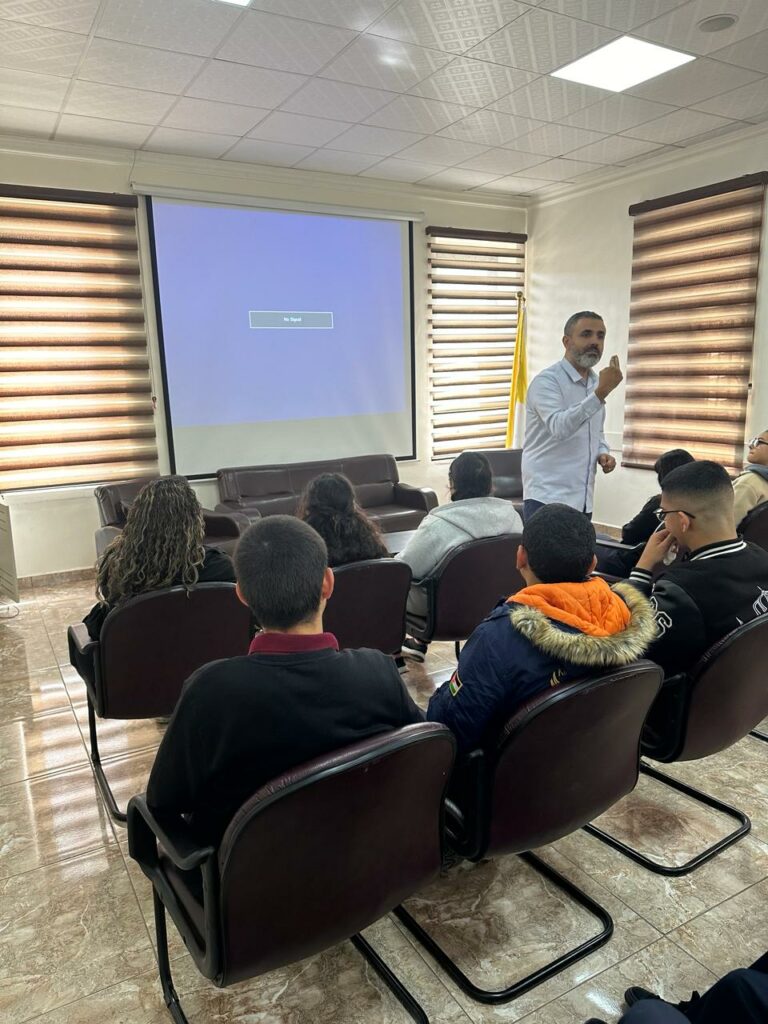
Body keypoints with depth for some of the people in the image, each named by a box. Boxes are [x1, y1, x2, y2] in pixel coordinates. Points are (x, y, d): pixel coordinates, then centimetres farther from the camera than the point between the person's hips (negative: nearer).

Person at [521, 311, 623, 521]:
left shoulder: (596, 383, 12)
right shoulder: (546, 381, -11)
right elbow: (560, 427, -27)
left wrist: (603, 453, 4)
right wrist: (601, 393, -33)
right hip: (547, 497, -7)